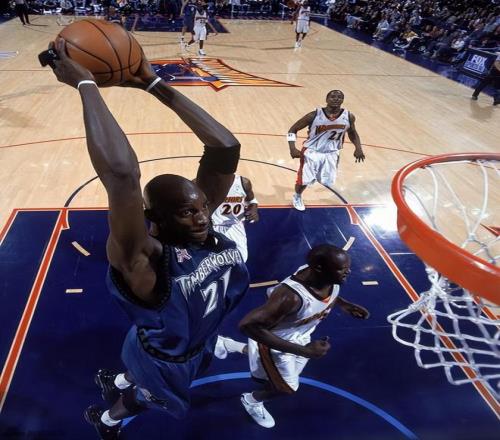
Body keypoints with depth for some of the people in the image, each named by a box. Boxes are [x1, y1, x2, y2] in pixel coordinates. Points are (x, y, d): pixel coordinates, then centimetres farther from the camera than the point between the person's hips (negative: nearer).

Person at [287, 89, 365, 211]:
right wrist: (292, 148, -24)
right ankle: (297, 197, 34)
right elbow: (293, 129, -12)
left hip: (332, 153, 3)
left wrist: (358, 148, -6)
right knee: (304, 180, 1)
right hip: (311, 152, -3)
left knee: (327, 182, 10)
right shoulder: (314, 115, -21)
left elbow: (352, 132, 10)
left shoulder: (349, 117, -12)